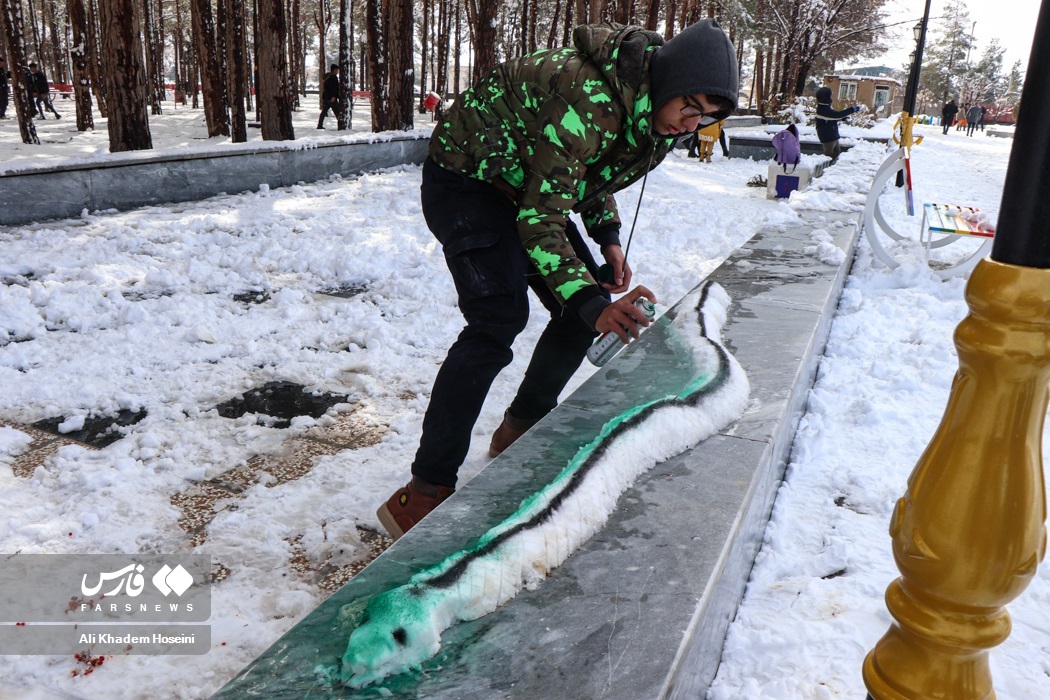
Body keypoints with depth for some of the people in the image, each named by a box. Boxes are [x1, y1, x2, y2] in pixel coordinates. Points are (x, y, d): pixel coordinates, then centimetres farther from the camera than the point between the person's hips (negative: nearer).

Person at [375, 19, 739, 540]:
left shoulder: (652, 112, -4)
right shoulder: (589, 98, -33)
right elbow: (541, 217, -34)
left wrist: (607, 236, 0)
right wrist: (592, 304, -44)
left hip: (523, 184, 9)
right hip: (465, 178, -9)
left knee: (584, 309, 3)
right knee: (498, 320, -25)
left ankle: (520, 431, 22)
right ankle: (424, 492, -21)